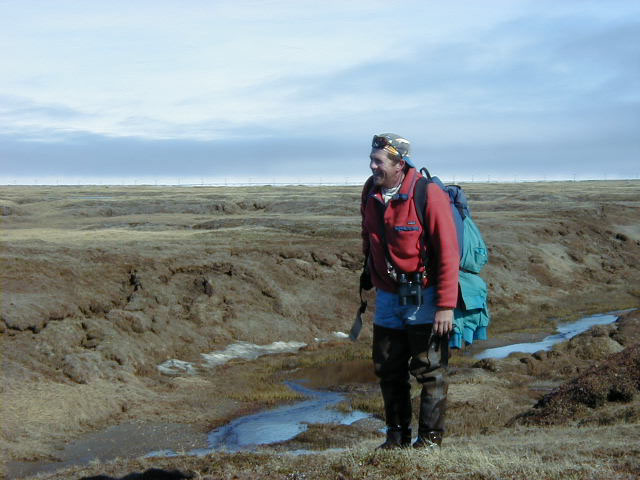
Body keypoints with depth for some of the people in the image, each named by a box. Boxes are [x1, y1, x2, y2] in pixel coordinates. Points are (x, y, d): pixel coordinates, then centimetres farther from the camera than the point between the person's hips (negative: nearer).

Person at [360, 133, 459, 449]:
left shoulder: (429, 195, -18)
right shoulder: (371, 193, 0)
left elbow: (448, 253, -18)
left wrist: (446, 305, -21)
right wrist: (369, 272, 20)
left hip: (424, 298, -6)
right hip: (387, 298, 6)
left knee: (429, 370, 0)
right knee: (388, 369, 10)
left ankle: (430, 437, 12)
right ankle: (397, 435, 23)